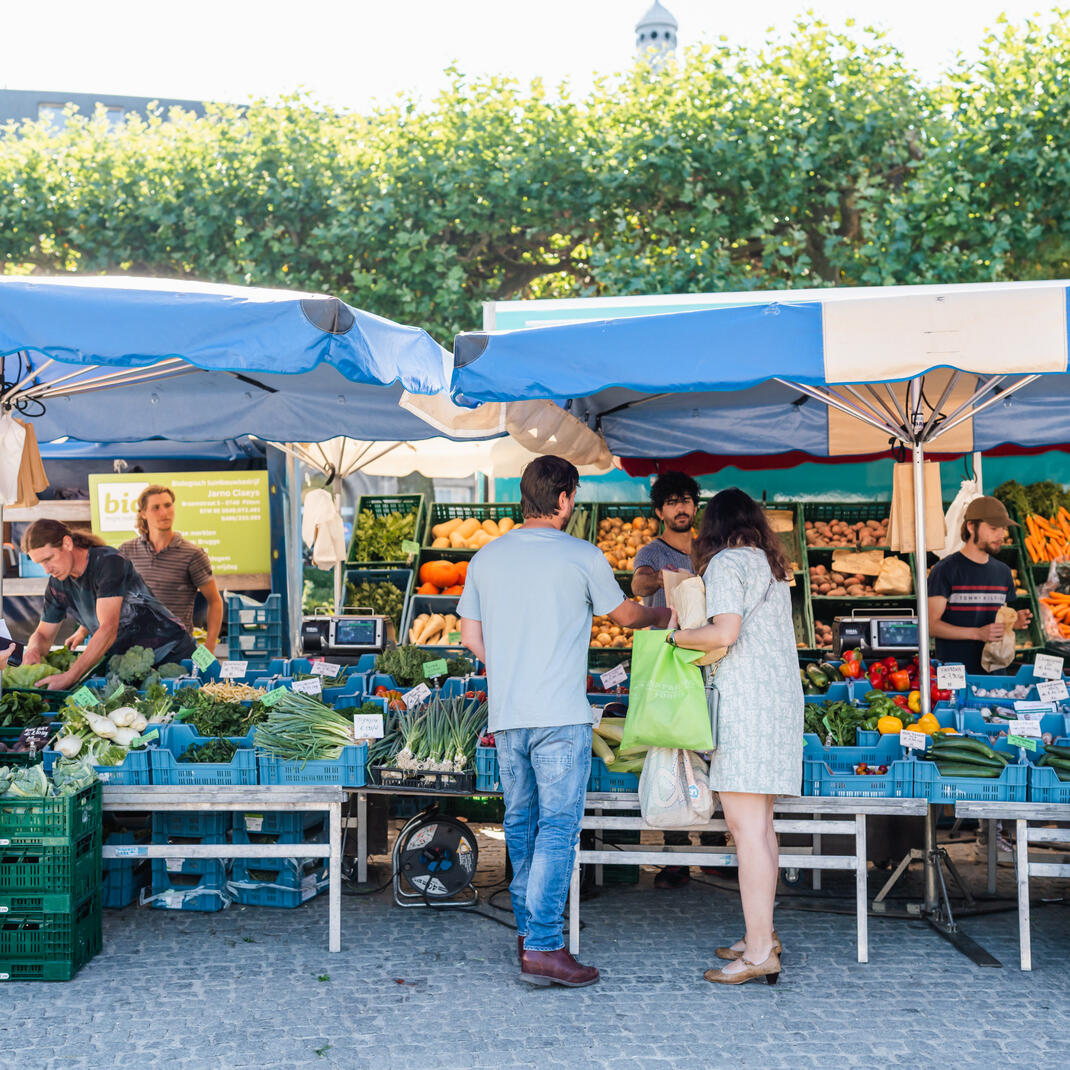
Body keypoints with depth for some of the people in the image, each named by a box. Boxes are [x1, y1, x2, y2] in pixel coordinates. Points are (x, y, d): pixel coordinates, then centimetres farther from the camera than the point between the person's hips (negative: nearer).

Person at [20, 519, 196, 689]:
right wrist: (32, 650, -15)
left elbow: (108, 629, -29)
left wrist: (70, 676, -36)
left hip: (171, 653, -7)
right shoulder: (58, 584, 3)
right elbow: (43, 634, 12)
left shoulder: (108, 561, -21)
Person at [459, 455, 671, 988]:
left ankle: (527, 929, 22)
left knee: (521, 823, 15)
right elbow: (625, 614, 11)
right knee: (558, 827, -4)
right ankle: (543, 946, -8)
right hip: (560, 715, -5)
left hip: (505, 715, 5)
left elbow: (471, 636, 13)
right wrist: (663, 615, 33)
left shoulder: (486, 558, 9)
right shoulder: (582, 557, -4)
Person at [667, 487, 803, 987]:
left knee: (746, 827, -9)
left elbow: (725, 633, -19)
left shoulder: (725, 564, -7)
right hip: (780, 697, 9)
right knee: (760, 824, 15)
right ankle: (762, 934, 22)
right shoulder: (772, 565, 18)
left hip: (745, 702, -9)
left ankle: (759, 951, -9)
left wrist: (678, 635, -3)